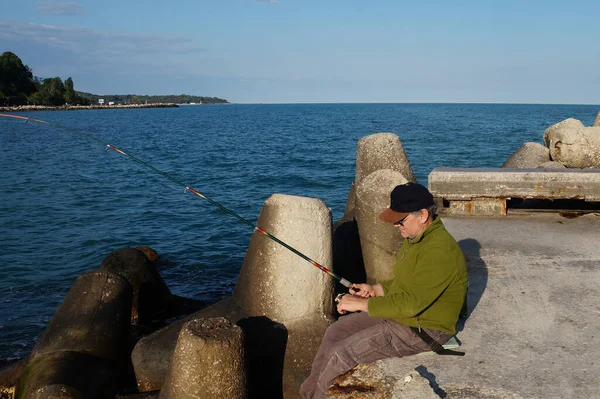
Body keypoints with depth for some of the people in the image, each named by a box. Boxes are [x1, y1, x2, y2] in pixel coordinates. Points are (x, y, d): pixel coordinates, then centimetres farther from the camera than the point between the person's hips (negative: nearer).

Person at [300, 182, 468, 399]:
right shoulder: (416, 237, 5)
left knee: (341, 354, -15)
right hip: (398, 314, 10)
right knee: (335, 332, 6)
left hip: (422, 330, -10)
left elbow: (410, 303, -31)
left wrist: (362, 304, -23)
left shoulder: (439, 251, -27)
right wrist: (376, 289, 4)